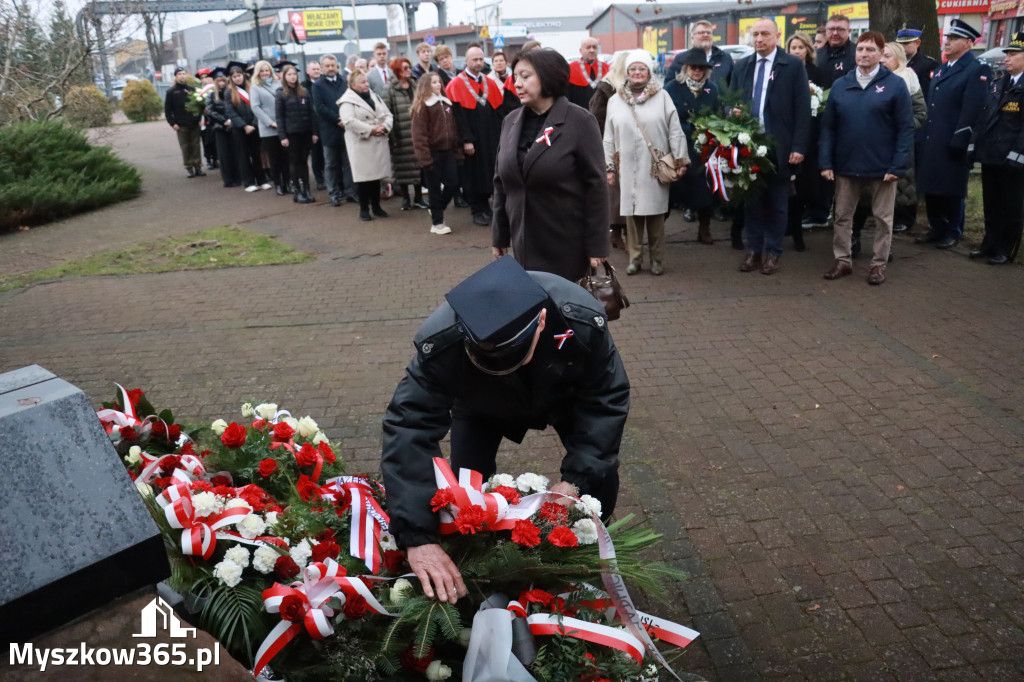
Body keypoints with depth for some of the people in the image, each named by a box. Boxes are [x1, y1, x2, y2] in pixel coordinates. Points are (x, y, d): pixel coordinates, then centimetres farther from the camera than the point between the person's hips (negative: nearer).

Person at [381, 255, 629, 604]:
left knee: (600, 475, -8)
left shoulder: (582, 322, -42)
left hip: (562, 393, 1)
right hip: (481, 406, 0)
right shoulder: (441, 341, -44)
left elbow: (607, 401, -29)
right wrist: (418, 537, -51)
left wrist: (575, 480, -39)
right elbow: (410, 426, -44)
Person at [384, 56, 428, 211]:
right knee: (403, 166, 2)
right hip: (401, 134, -5)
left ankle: (418, 197, 18)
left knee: (418, 164, 8)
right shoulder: (390, 89, -6)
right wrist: (391, 134, -13)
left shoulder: (414, 86, 10)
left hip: (417, 132, 5)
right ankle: (405, 198, 15)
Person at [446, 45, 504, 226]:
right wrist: (466, 140, -17)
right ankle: (478, 211, 12)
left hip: (491, 139, 5)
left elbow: (498, 112, 10)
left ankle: (485, 206, 18)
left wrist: (499, 136, 2)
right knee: (474, 174, 2)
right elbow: (458, 115, -11)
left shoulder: (489, 83, 11)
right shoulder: (456, 85, -4)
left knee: (490, 173, 7)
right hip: (472, 140, -5)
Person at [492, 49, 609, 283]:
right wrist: (499, 236, 12)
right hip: (525, 244, 4)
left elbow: (595, 186, -10)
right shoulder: (511, 121, 7)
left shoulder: (580, 121, -8)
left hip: (567, 245, -4)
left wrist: (596, 246, -12)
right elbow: (501, 182, 12)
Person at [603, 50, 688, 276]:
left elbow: (675, 132, 1)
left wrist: (680, 161, -2)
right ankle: (635, 258, 16)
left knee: (655, 214, 2)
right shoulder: (615, 101, 8)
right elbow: (609, 138, 11)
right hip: (628, 168, 2)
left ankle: (657, 259, 14)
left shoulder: (662, 97, 1)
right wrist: (609, 167, 8)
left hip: (656, 168, -2)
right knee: (632, 214, 3)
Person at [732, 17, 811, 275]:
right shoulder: (741, 66, 11)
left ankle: (772, 253, 16)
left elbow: (802, 108, -5)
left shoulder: (793, 65, -2)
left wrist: (798, 147, -12)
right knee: (751, 200, 9)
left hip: (779, 147, -3)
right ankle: (753, 250, 20)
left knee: (777, 203, 6)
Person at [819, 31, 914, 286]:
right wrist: (826, 163, -3)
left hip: (882, 168, -3)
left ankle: (879, 264, 20)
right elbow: (828, 127, 5)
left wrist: (898, 166, -13)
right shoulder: (840, 85, 5)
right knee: (842, 216, 10)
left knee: (883, 217, 7)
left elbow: (906, 128, -6)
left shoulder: (895, 84, -4)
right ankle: (843, 260, 23)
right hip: (846, 166, 3)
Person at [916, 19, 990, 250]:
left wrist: (958, 143, -21)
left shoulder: (977, 71, -9)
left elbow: (971, 111, -16)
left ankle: (952, 232, 16)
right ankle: (936, 228, 25)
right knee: (931, 188, 12)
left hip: (952, 145, -7)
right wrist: (922, 136, 11)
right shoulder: (941, 70, 17)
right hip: (931, 143, 7)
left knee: (951, 190, 3)